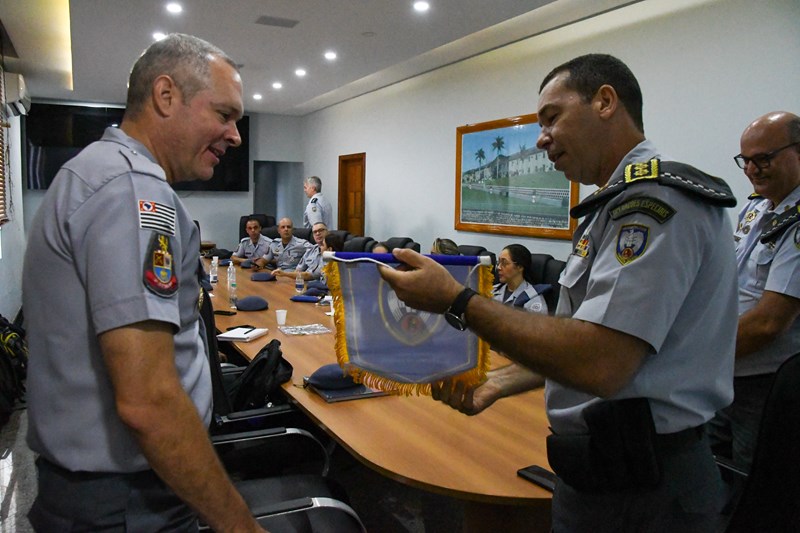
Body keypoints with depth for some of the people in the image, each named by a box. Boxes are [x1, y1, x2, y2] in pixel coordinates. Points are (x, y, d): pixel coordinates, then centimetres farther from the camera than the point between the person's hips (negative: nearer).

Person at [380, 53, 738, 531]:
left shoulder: (656, 197, -21)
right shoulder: (626, 201, 11)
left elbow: (597, 364, -29)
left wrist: (457, 302, -23)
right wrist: (495, 385, 8)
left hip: (634, 490, -9)